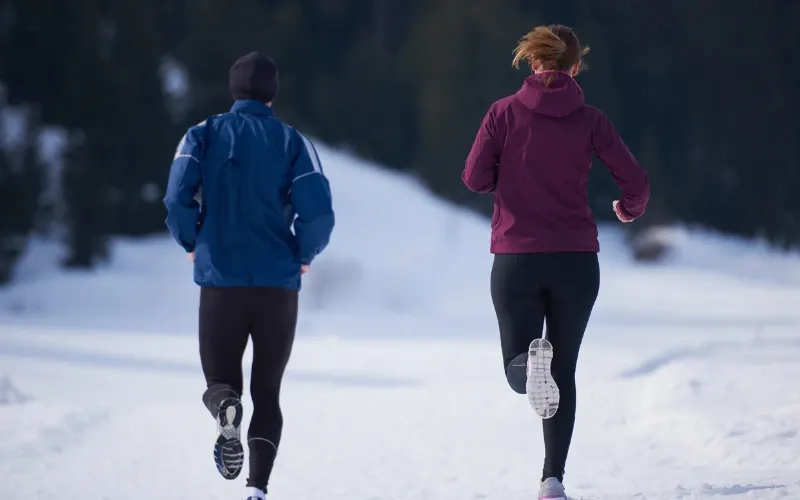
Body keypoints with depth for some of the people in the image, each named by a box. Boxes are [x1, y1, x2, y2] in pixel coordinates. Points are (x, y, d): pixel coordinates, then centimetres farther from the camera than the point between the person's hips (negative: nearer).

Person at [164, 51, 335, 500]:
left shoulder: (204, 135, 4)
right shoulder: (293, 141, 2)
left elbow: (178, 198, -11)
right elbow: (319, 214, -9)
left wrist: (192, 243, 8)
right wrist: (305, 255, 10)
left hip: (220, 280, 0)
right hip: (280, 285, 0)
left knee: (220, 382, 12)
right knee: (268, 393, 13)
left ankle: (226, 408, -25)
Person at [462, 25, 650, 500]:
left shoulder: (505, 112, -1)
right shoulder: (590, 120, -1)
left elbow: (476, 178, -5)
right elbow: (636, 181, -5)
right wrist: (630, 209, 18)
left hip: (516, 258, -1)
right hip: (577, 260, 1)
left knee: (518, 370, 11)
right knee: (563, 373, 15)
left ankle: (532, 358, -25)